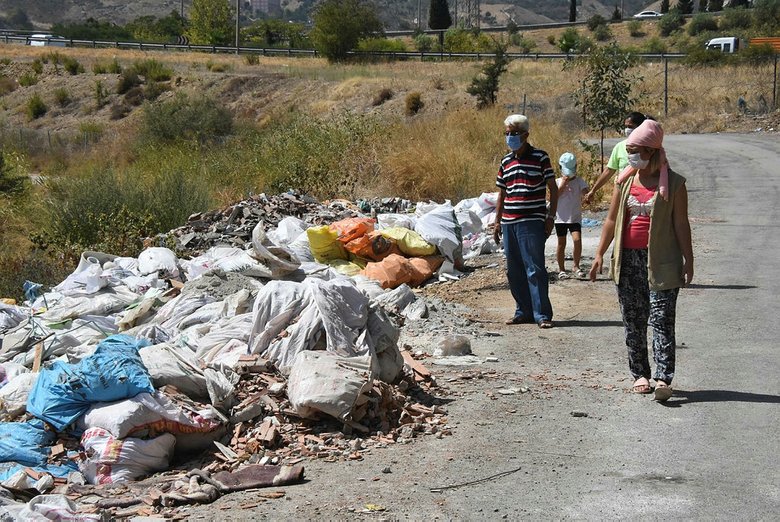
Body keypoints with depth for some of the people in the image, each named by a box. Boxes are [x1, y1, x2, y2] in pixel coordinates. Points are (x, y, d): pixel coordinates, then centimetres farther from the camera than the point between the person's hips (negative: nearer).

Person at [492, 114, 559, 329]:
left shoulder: (540, 157, -2)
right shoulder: (506, 162, 13)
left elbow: (553, 189, 0)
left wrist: (550, 217, -7)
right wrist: (497, 221, 16)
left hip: (532, 222, -6)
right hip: (509, 223, 6)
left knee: (535, 269, -8)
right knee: (514, 271, 8)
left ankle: (542, 314, -5)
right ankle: (524, 311, 18)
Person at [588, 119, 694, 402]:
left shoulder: (673, 183, -3)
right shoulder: (624, 180, 9)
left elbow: (681, 224, -2)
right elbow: (611, 219, 12)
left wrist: (688, 260, -4)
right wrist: (600, 254, 8)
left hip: (660, 260, -5)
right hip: (628, 259, 5)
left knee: (661, 319, -9)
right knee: (633, 320, 8)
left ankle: (663, 378, -13)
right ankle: (640, 374, 18)